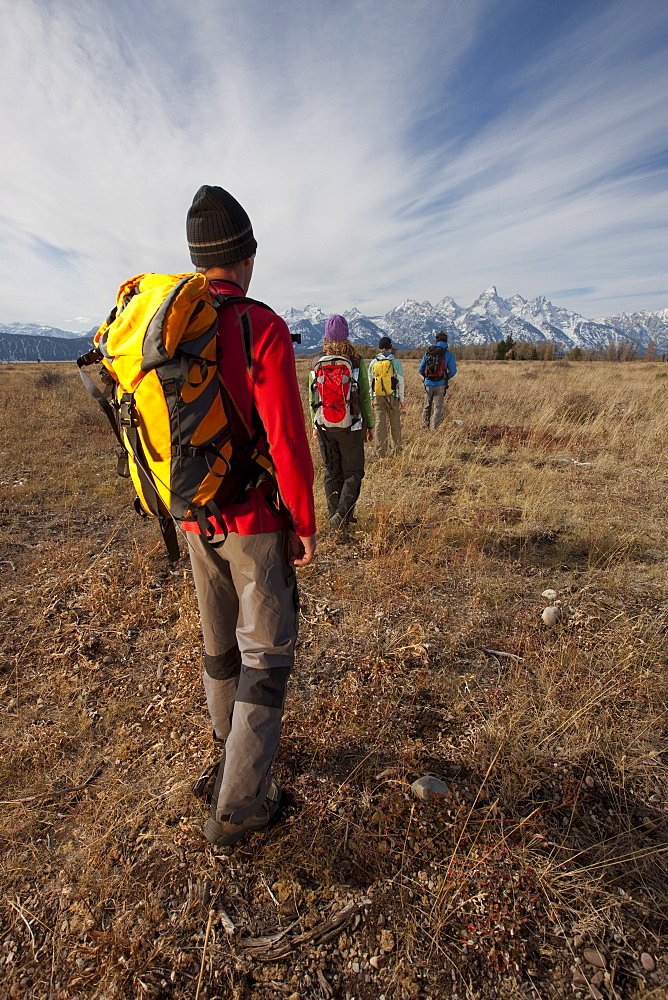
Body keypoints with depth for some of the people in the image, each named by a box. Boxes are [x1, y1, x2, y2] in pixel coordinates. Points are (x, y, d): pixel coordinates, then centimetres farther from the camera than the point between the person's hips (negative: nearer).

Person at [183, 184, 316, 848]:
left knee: (220, 643, 22)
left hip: (196, 519, 7)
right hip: (258, 520, -6)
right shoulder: (263, 327, -14)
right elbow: (286, 439, -20)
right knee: (265, 652, 8)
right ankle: (237, 805, 19)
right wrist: (305, 524, -9)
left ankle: (234, 752, 46)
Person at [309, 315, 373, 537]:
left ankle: (335, 517, 18)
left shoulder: (317, 364, 0)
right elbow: (365, 397, -3)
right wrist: (369, 425, 7)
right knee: (353, 473, 7)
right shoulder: (356, 363, -6)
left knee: (332, 473, 12)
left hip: (325, 427, 3)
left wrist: (314, 424, 18)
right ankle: (342, 513, -9)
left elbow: (312, 398, 6)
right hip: (350, 427, -3)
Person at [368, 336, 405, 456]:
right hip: (393, 397, -2)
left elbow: (370, 383, 6)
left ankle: (381, 453, 10)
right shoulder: (396, 362, -6)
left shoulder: (373, 363, 1)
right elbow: (400, 383, -3)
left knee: (380, 425, 7)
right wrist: (402, 400, 5)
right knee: (395, 425, 12)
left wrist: (371, 399, 15)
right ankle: (397, 450, 23)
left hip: (378, 398, 2)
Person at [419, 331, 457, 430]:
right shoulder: (448, 354, -4)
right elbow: (453, 371, -3)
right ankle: (434, 429, 4)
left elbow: (420, 369, 6)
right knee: (438, 408, 5)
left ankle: (425, 427, 21)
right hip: (440, 385, -2)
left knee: (426, 406, 15)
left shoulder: (427, 352, 4)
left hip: (428, 384, 2)